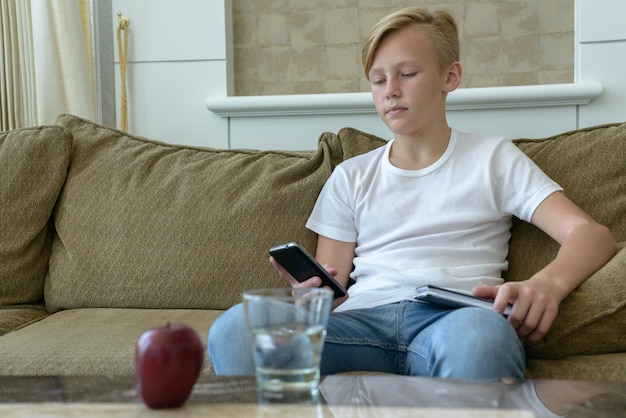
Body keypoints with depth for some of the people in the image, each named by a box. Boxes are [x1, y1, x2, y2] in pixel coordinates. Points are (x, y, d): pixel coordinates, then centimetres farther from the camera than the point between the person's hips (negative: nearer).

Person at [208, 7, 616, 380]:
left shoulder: (491, 158, 15)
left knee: (479, 332, -42)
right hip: (364, 315, 3)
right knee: (234, 327, -27)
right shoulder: (350, 177, 23)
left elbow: (592, 234, 4)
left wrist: (546, 284, -20)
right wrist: (313, 291, -10)